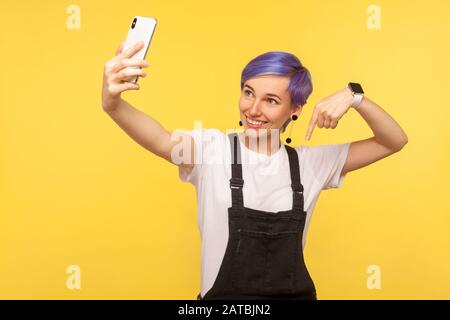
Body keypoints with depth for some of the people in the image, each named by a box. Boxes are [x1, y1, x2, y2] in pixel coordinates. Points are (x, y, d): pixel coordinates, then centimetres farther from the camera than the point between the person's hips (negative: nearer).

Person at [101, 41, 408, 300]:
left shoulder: (309, 162, 2)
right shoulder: (211, 148, -6)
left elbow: (394, 141, 4)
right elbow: (160, 139, -25)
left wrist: (354, 96, -11)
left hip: (297, 292, 3)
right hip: (223, 292, -2)